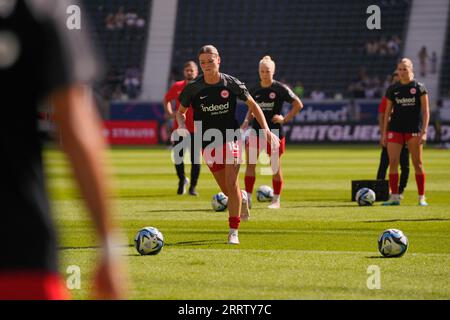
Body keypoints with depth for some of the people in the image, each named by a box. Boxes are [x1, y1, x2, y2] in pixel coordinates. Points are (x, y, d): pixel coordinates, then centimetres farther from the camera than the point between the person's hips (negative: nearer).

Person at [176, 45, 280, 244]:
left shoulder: (231, 84, -7)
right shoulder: (193, 88, -6)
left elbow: (253, 105, 6)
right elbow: (180, 111, 9)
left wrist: (266, 130, 0)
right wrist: (182, 126, -13)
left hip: (230, 139, -1)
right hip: (208, 143, 1)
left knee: (231, 184, -15)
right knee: (227, 189, 5)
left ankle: (234, 231, -6)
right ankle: (242, 202, 42)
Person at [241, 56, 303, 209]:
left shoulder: (280, 89, -6)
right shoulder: (254, 90, 6)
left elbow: (298, 105, -3)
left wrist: (285, 119, -11)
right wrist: (247, 120, -1)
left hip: (274, 132, -3)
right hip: (257, 130, 3)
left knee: (276, 166, 5)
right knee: (250, 163, -9)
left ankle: (276, 200, 17)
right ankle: (248, 198, -7)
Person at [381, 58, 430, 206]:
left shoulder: (419, 88, -1)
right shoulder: (392, 89, 7)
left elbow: (425, 111, -3)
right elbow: (387, 111, 11)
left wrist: (424, 131, -12)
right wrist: (384, 133, 6)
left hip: (414, 130, -3)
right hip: (395, 129, 3)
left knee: (417, 163, 1)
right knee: (393, 162, -7)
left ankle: (422, 198, 8)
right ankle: (394, 197, -3)